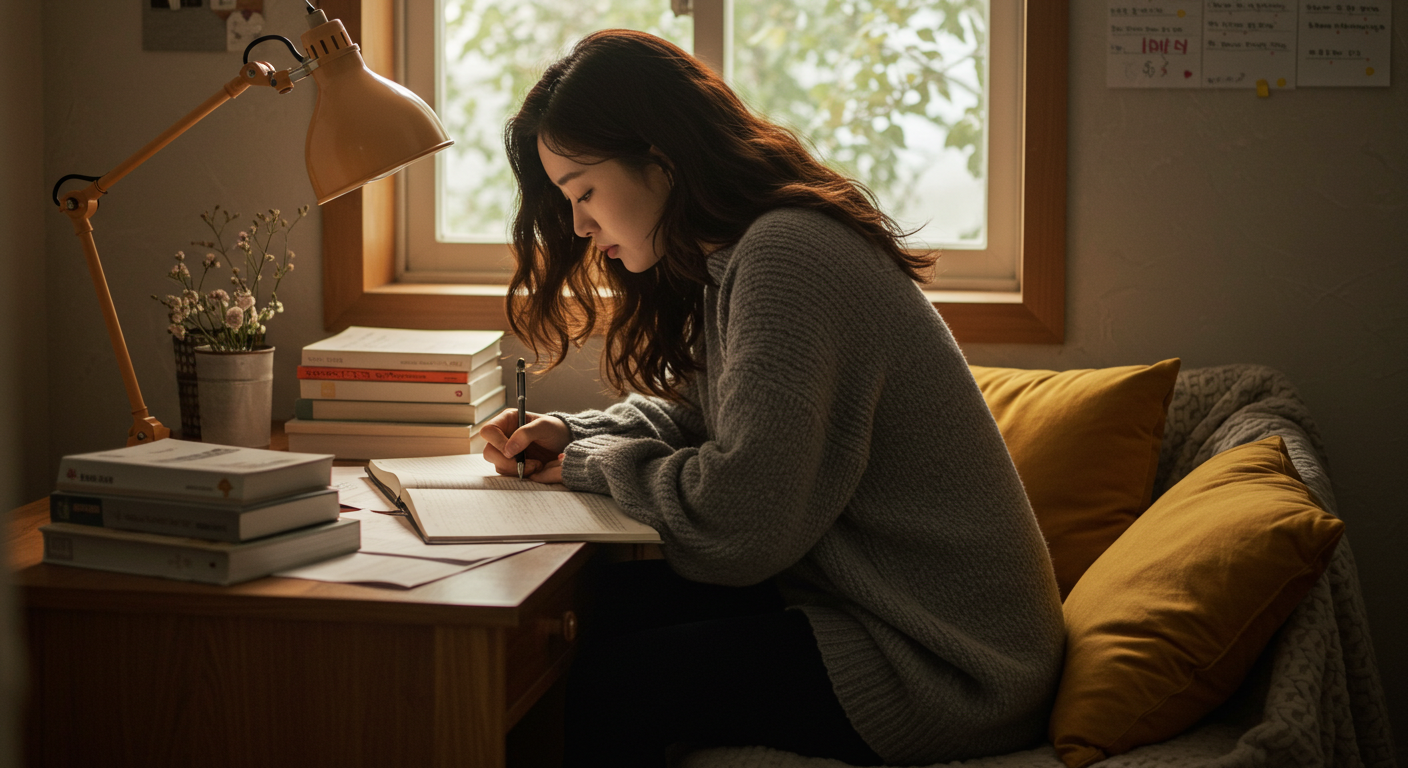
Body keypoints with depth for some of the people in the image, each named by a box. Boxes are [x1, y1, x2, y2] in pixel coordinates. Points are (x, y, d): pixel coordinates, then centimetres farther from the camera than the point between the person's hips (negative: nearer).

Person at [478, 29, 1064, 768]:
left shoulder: (786, 256, -21)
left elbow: (737, 523, -25)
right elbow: (700, 417, 24)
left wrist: (594, 465, -8)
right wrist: (569, 432, 7)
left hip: (938, 668, -10)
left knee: (602, 687, -13)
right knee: (613, 602, 6)